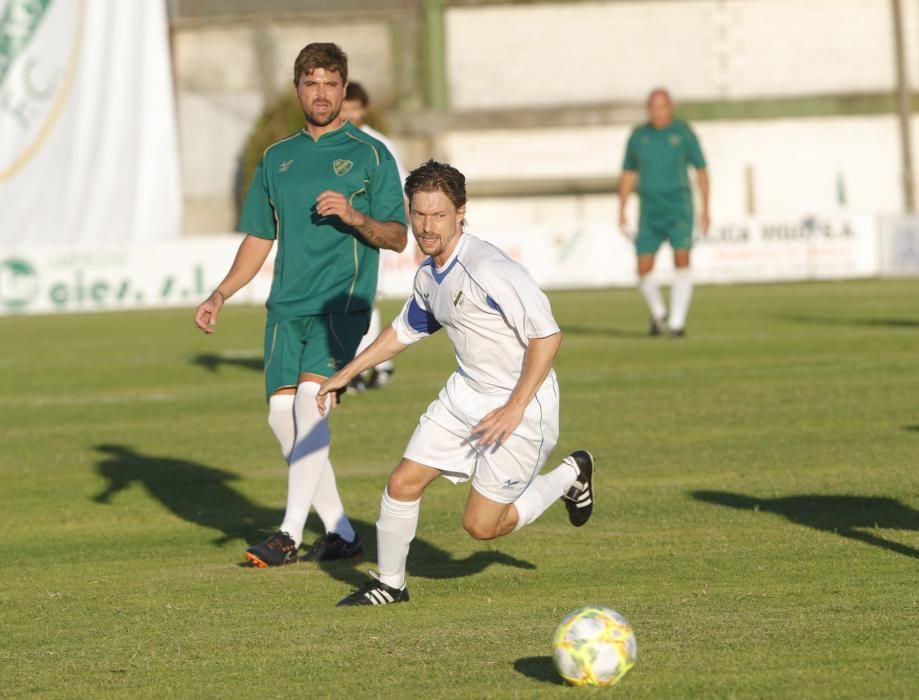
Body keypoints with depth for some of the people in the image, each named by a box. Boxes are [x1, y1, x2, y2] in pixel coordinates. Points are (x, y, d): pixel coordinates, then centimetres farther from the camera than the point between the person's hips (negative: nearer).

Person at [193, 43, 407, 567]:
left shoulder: (370, 154, 3)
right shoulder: (278, 159, 16)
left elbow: (397, 237, 0)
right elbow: (259, 239, 20)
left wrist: (354, 216, -18)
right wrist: (221, 294, 9)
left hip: (342, 301, -5)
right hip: (288, 305, 6)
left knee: (310, 396, -22)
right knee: (282, 412, -2)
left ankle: (291, 533, -21)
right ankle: (341, 532, 10)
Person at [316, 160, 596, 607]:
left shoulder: (488, 269, -26)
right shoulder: (428, 276, 2)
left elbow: (546, 335, -26)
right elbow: (404, 330, 23)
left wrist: (514, 409, -28)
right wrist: (346, 374, 25)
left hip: (521, 403, -8)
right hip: (466, 393, 8)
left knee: (481, 525, -1)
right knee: (402, 484, 2)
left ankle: (570, 477, 23)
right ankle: (389, 583, 23)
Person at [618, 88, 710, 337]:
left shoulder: (684, 133, -1)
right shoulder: (638, 136, 6)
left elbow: (701, 170, 4)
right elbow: (628, 175, 14)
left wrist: (705, 209, -1)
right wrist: (621, 212, 8)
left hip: (679, 207, -2)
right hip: (649, 213, 2)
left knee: (682, 259, -18)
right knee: (644, 269, -4)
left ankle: (677, 322, -14)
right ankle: (658, 313, 23)